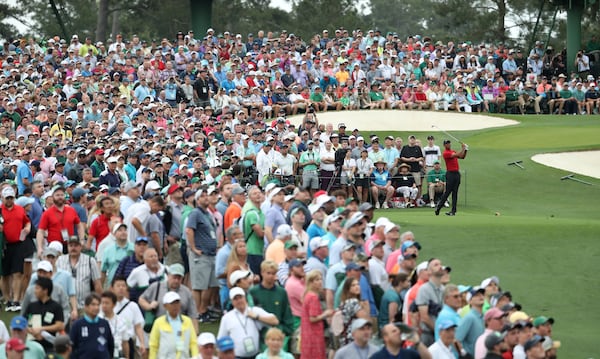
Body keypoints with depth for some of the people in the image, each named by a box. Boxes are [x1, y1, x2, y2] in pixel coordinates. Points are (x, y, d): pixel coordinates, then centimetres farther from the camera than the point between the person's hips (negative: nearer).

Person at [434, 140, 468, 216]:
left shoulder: (453, 151, 18)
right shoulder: (445, 153, -9)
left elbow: (462, 157, 20)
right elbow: (457, 155, -19)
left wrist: (465, 150, 7)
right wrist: (463, 148, -14)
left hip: (456, 173, 7)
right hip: (450, 173, -7)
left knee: (455, 192, 4)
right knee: (448, 192, -7)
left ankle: (453, 210, 4)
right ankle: (438, 207, 5)